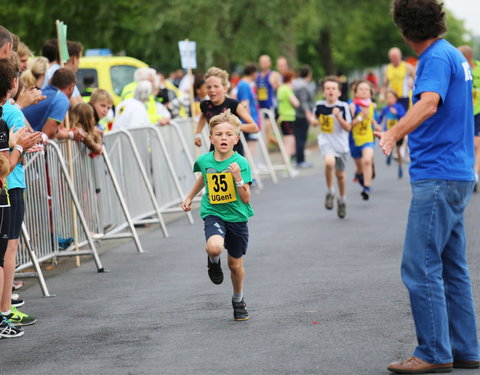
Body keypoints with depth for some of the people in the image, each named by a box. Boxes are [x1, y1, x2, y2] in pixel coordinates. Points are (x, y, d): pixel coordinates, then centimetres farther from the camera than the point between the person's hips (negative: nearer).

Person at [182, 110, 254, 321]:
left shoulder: (240, 163, -15)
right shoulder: (204, 161, -6)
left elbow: (246, 199, -18)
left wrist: (238, 177, -32)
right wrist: (190, 197, 26)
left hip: (237, 216, 0)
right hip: (213, 214, 0)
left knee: (235, 264, 12)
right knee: (214, 247, -32)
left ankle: (238, 300, 40)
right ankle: (214, 262, 7)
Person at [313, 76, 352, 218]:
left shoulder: (343, 107, -9)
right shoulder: (319, 105, -1)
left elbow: (348, 127, -11)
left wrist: (338, 116, -23)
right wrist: (315, 121, 0)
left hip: (341, 144, 0)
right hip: (326, 142, 0)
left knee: (340, 174, 13)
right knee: (329, 162, -32)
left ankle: (342, 200, 38)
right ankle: (330, 192, -10)